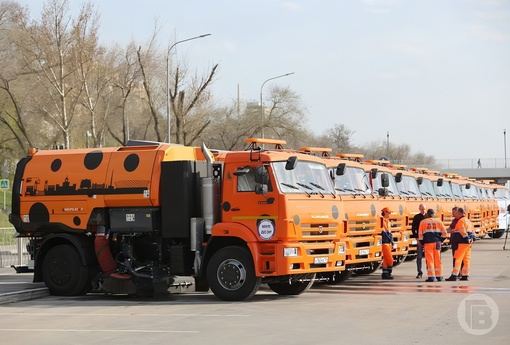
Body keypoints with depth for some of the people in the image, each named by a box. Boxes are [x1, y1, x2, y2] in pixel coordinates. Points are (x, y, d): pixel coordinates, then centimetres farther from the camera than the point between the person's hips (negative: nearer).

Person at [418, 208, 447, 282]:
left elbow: (420, 234, 4)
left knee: (429, 260, 0)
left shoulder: (423, 222, 5)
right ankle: (439, 276, 12)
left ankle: (431, 277, -3)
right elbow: (444, 233, 7)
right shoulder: (438, 221, 8)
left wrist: (422, 243, 12)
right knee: (438, 260, 9)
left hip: (428, 243, -2)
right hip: (437, 242, 2)